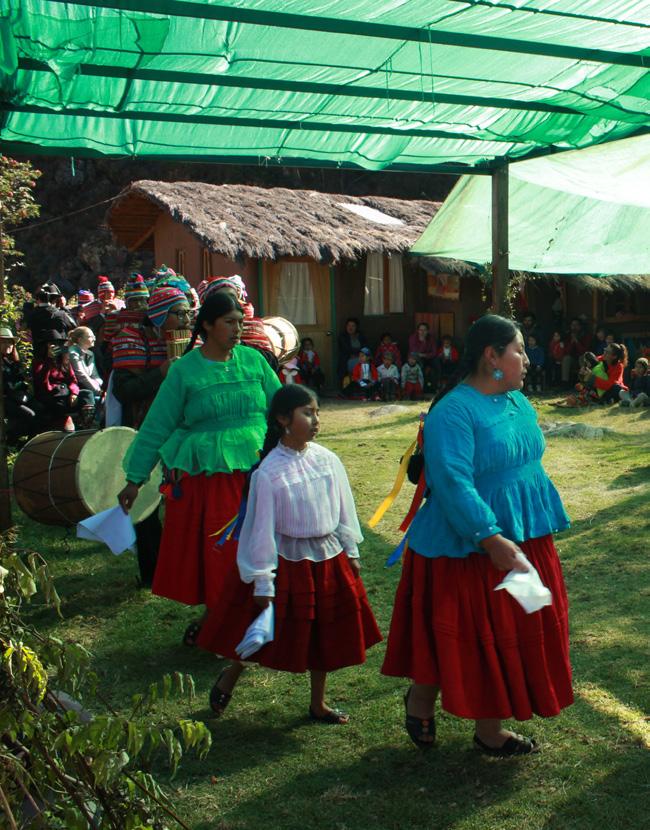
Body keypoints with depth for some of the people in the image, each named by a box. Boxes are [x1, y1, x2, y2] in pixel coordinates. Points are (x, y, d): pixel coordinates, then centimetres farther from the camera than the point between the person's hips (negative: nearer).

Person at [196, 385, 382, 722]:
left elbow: (343, 508, 7)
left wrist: (351, 551, 12)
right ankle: (229, 678, 37)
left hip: (328, 558, 5)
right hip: (287, 561, -5)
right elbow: (262, 529, -15)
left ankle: (318, 704, 33)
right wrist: (262, 583, -12)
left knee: (324, 634, 15)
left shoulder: (326, 459, -5)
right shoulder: (269, 472, -18)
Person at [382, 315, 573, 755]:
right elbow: (454, 482, -27)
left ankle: (490, 730, 30)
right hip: (466, 549, -8)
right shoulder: (452, 412, -19)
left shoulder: (518, 401, 8)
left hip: (521, 542, 8)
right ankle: (420, 701, 32)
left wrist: (537, 531, 20)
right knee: (457, 637, 5)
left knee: (506, 636, 14)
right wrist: (491, 539, -32)